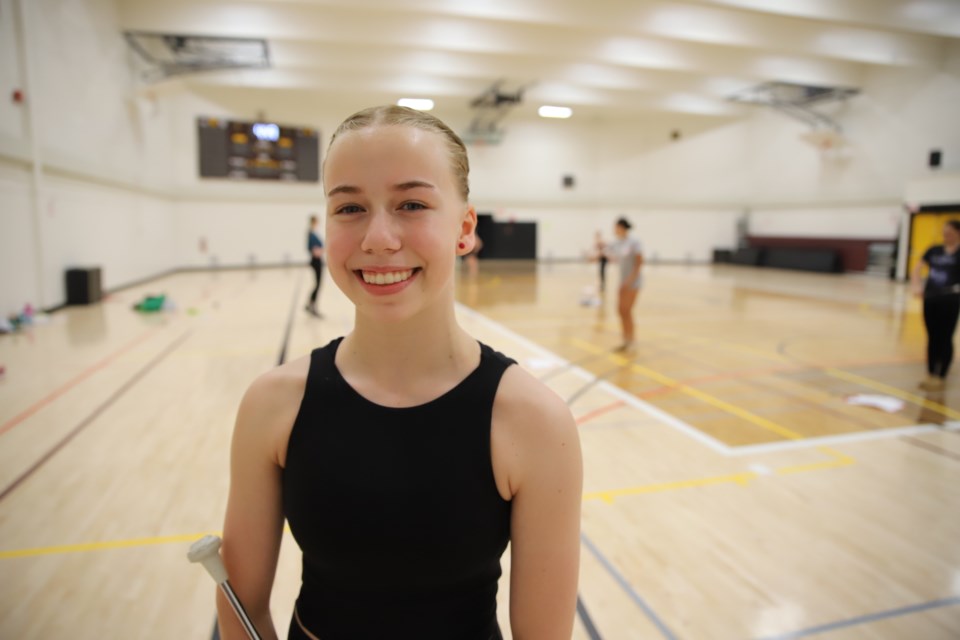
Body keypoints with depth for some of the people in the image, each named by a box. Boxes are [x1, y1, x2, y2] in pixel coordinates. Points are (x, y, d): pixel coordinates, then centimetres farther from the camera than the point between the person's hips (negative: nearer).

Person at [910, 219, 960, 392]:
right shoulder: (934, 250, 8)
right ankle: (930, 375, 20)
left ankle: (941, 378, 10)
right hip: (930, 299, 4)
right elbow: (917, 269, 9)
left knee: (945, 339, 1)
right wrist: (917, 286, -9)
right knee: (932, 338, 10)